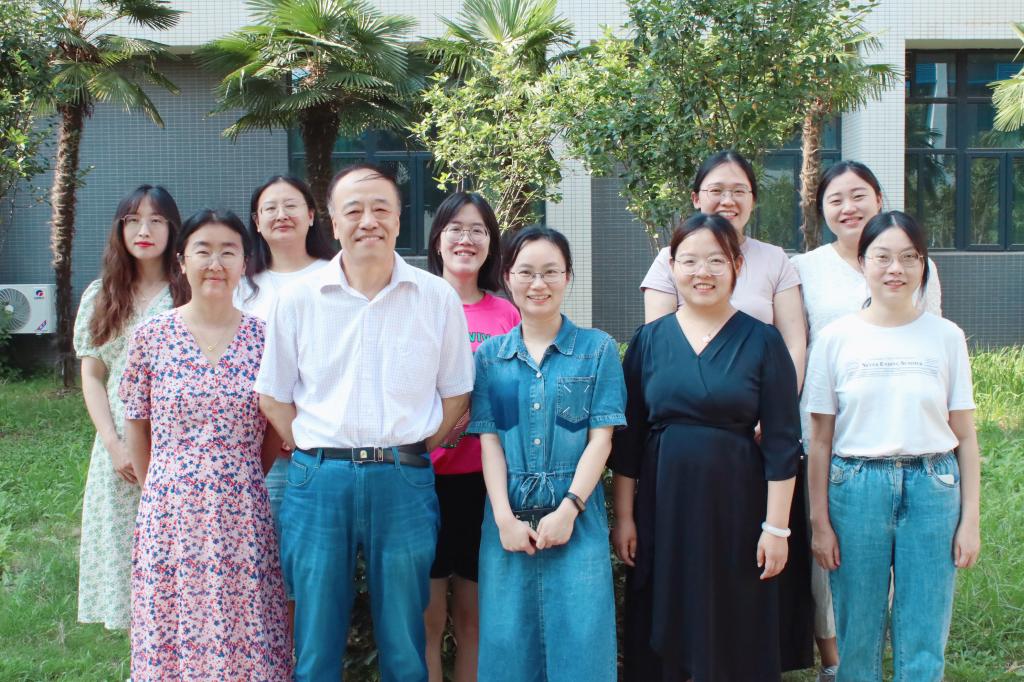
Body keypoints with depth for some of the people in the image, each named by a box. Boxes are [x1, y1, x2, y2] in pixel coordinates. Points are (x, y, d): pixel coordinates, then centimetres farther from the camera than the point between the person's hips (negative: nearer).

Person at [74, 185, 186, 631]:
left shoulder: (189, 295, 0)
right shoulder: (100, 296, 11)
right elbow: (91, 378, 9)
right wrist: (115, 445, -4)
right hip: (120, 449, 3)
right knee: (123, 552, 5)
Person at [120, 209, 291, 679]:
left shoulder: (263, 337, 0)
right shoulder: (151, 336, 0)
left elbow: (276, 429, 7)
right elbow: (137, 427, 7)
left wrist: (239, 482, 6)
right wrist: (156, 488, 7)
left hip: (242, 516, 0)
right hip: (169, 514, 0)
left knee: (244, 640, 5)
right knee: (171, 634, 7)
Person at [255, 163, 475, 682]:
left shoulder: (437, 298, 2)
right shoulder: (299, 298, 3)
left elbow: (455, 393, 8)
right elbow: (273, 395, 8)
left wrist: (411, 453, 2)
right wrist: (314, 455, 1)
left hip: (404, 483, 0)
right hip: (319, 481, 0)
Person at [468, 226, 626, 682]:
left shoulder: (597, 349, 3)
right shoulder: (489, 356, 8)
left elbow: (601, 438, -2)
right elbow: (489, 441, 3)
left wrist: (569, 509, -11)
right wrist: (504, 518, -7)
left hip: (577, 515, -2)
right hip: (509, 516, 2)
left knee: (579, 637, -2)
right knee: (508, 639, 5)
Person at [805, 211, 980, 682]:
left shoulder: (946, 337, 3)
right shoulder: (837, 338, 1)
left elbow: (965, 437, 5)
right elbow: (820, 440, 3)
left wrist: (970, 519, 2)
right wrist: (819, 520, 0)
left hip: (932, 488, 0)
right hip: (857, 487, 0)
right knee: (857, 640, 7)